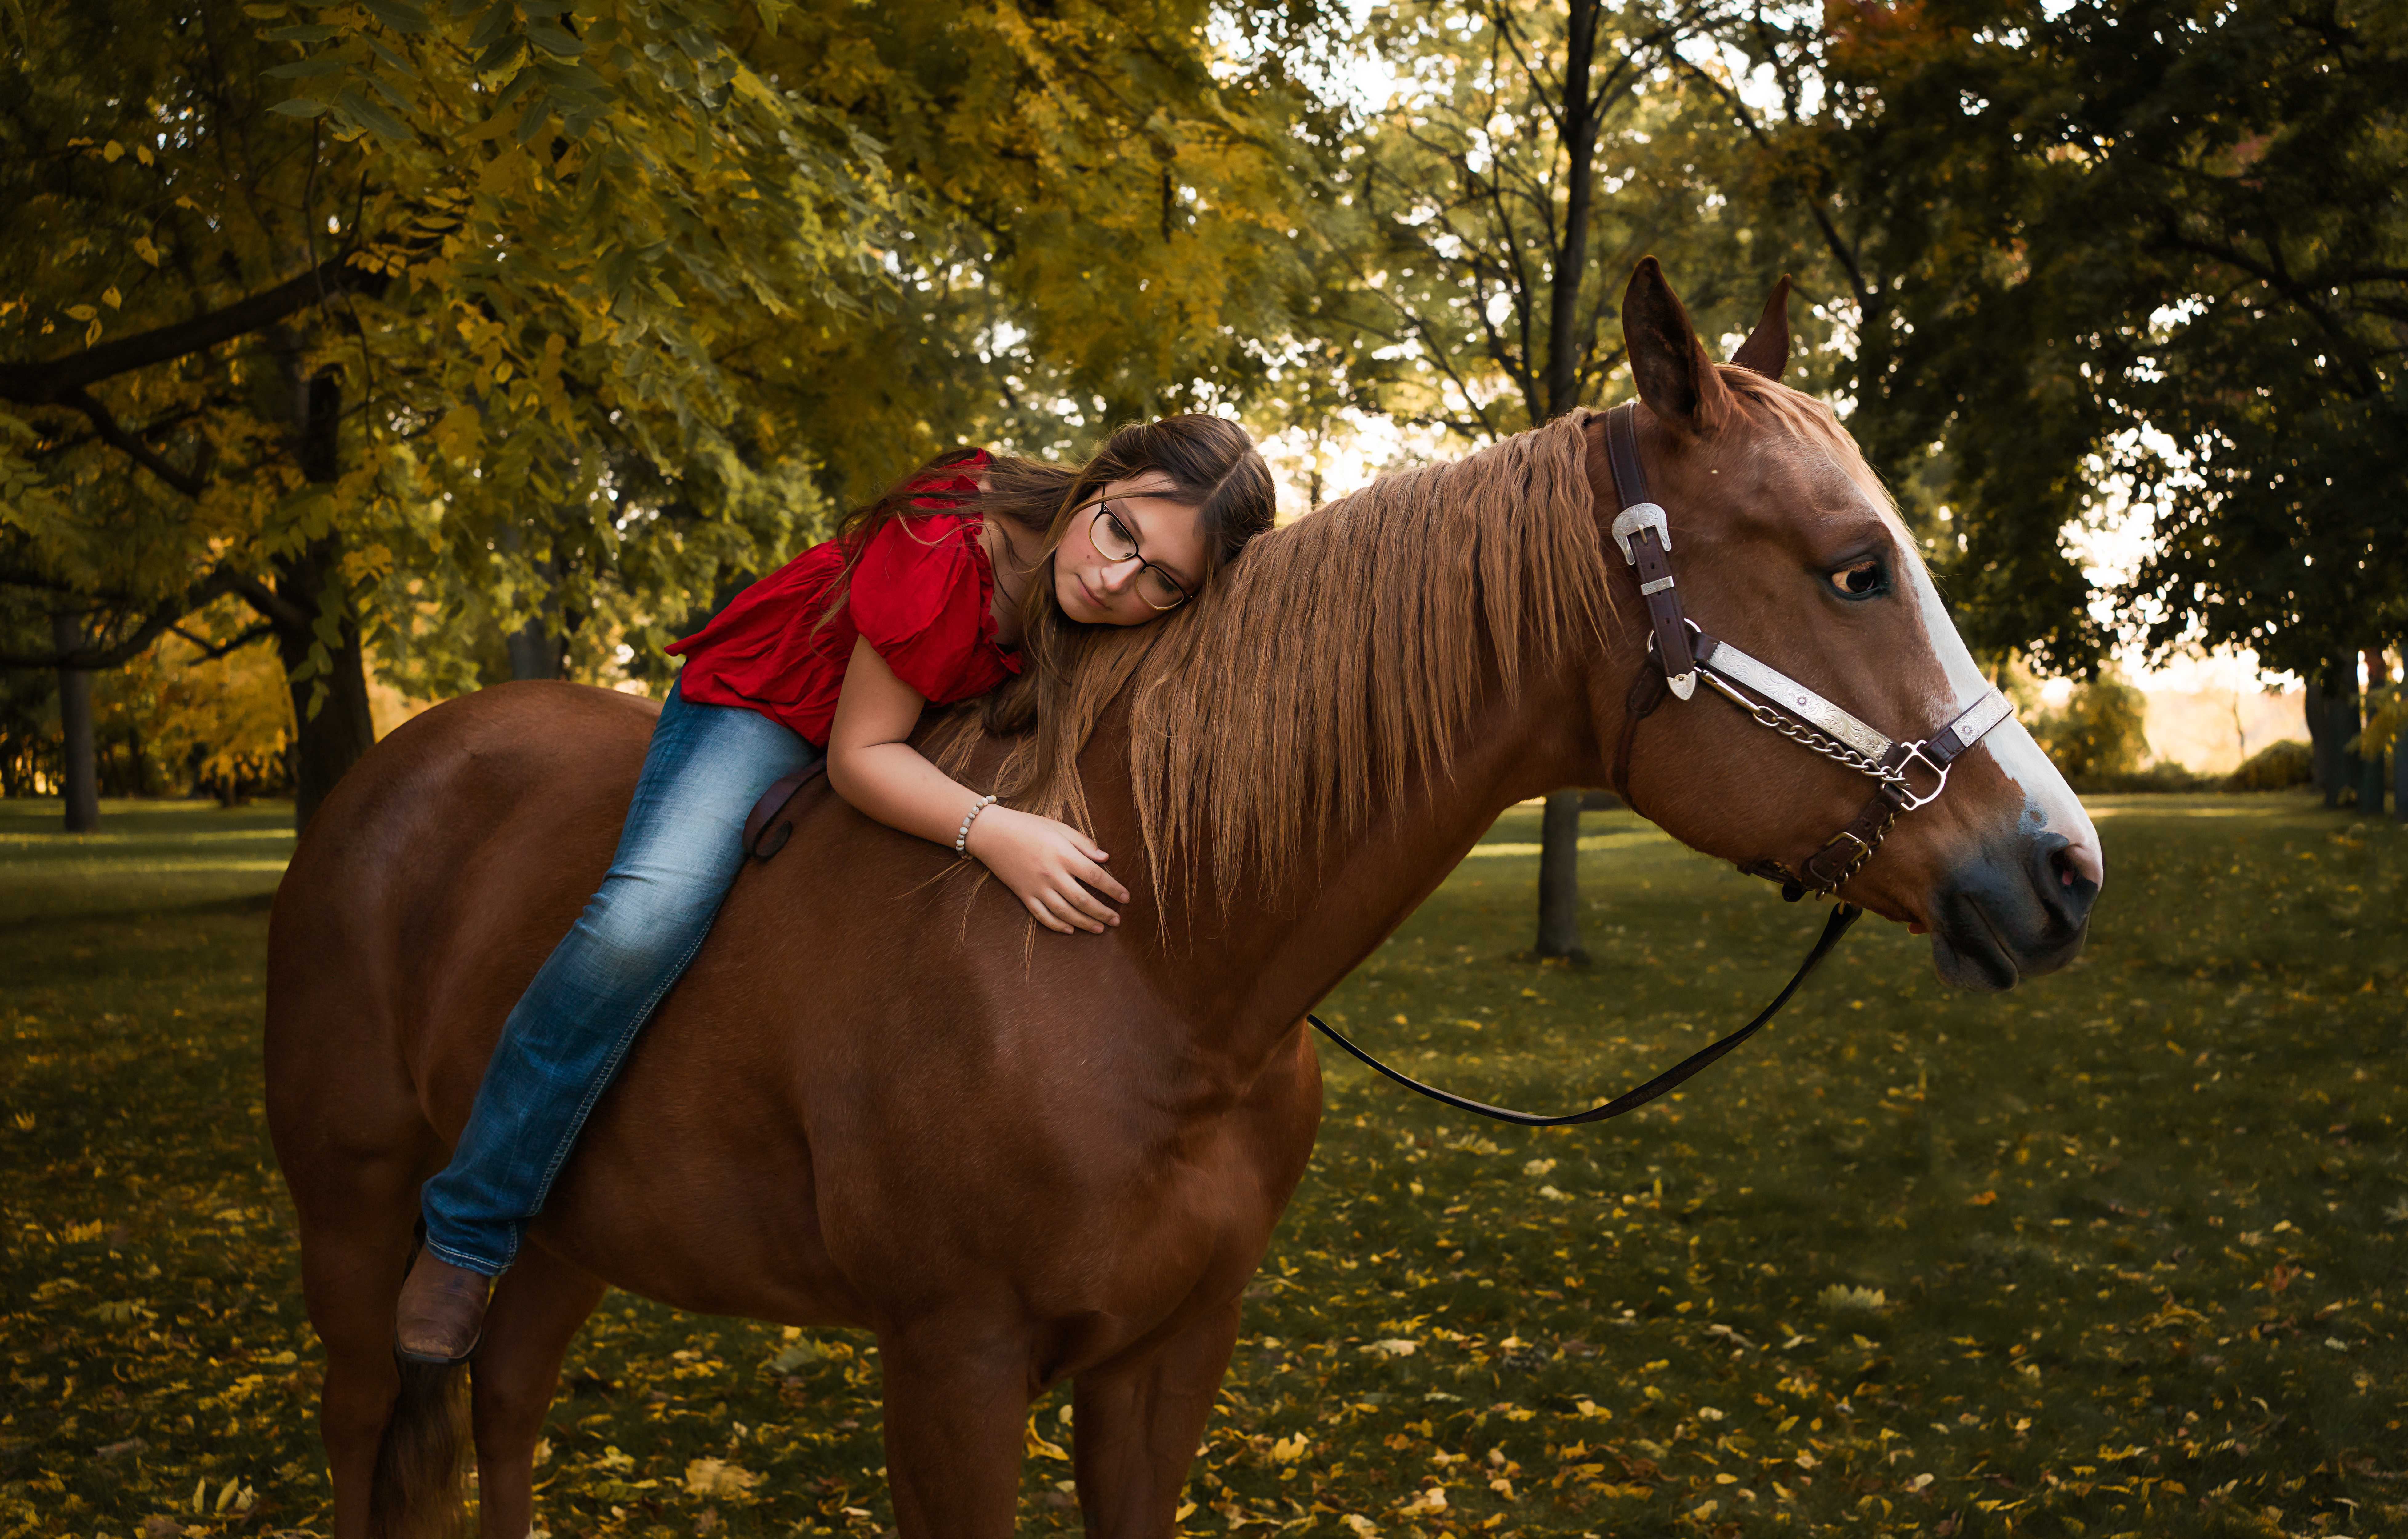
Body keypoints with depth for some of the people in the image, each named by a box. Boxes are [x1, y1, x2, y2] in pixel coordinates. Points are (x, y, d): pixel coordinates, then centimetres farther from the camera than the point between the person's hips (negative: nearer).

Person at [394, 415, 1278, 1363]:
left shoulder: (1131, 615, -22)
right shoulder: (944, 550, -40)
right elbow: (861, 755, -33)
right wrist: (988, 829, -49)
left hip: (943, 730, 7)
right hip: (771, 708, -6)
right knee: (647, 916, -29)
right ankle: (468, 1230, -13)